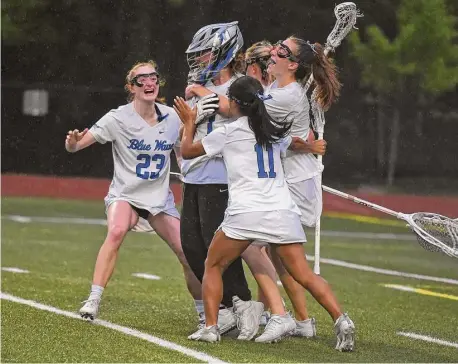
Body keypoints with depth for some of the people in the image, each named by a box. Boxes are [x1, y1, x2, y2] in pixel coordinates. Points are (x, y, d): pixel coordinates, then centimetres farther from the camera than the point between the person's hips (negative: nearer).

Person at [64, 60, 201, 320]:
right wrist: (73, 143, -39)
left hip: (161, 198, 4)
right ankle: (93, 301, -30)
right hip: (125, 194, -3)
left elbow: (183, 154, 14)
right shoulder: (118, 118, -12)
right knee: (117, 231, -34)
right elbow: (76, 146, -15)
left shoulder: (172, 118, -2)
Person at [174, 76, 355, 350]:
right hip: (282, 213, 4)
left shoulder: (227, 134, 2)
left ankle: (210, 327, 4)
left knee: (213, 266, 15)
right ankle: (341, 320, -16)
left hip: (245, 214, -4)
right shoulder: (276, 130, 16)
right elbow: (299, 145, 39)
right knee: (305, 275, 1)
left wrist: (189, 123, 32)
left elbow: (187, 151, 16)